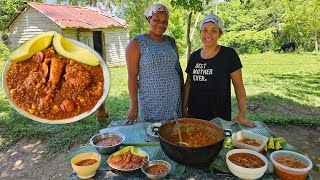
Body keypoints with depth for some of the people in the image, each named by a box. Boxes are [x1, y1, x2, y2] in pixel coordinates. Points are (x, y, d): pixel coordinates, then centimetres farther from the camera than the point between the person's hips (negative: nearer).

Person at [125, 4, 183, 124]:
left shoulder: (171, 41, 8)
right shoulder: (137, 43, -7)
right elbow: (132, 76, -10)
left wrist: (183, 93, 13)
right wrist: (134, 105, -13)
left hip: (175, 100, 5)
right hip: (151, 103, -4)